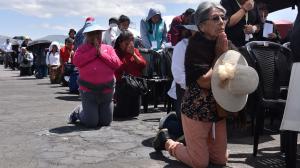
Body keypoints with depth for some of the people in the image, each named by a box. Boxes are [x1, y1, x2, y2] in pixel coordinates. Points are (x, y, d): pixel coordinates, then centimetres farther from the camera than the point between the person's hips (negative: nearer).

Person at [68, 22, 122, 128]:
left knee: (106, 122, 10)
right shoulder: (82, 48, 4)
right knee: (91, 123, -2)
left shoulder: (108, 48, 8)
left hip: (107, 90, 3)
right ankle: (78, 112, 30)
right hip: (88, 90, -3)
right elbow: (76, 61, -15)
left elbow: (117, 64, -5)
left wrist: (101, 53, -9)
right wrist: (94, 51, -11)